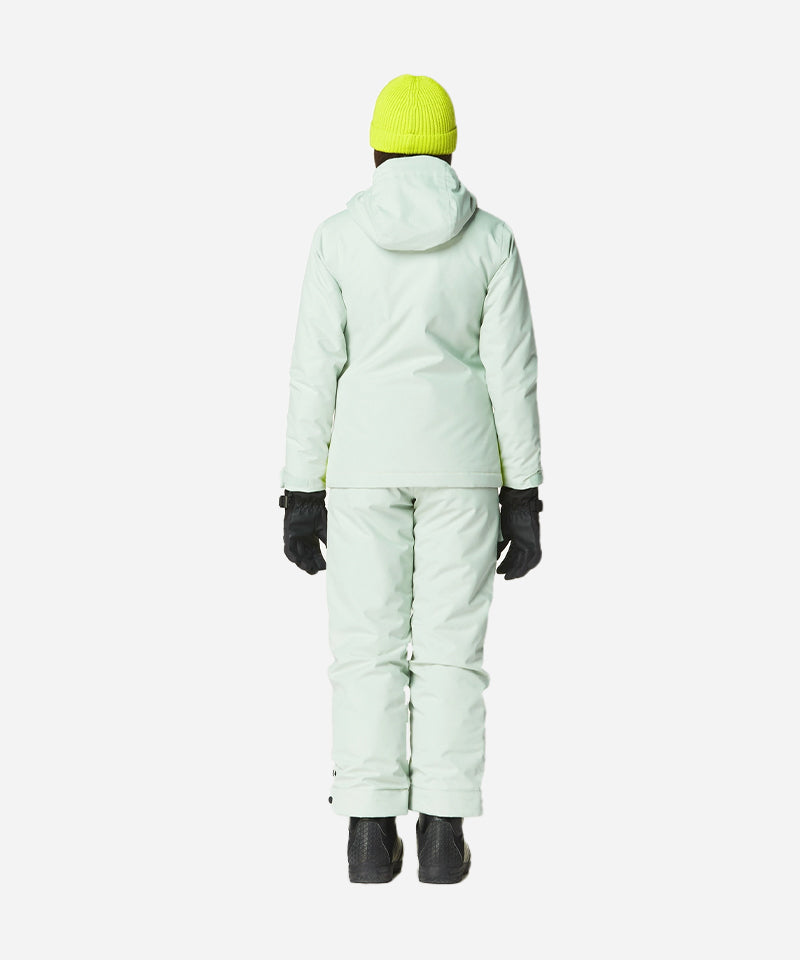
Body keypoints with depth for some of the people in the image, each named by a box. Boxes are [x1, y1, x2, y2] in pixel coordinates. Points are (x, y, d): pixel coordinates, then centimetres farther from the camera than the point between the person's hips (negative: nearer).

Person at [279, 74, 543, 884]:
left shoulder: (339, 237, -3)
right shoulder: (490, 239, -2)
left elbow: (315, 371, -4)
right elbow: (512, 374, -3)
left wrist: (302, 496, 1)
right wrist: (522, 499, 3)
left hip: (366, 460, 0)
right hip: (459, 460, 0)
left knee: (368, 649, 5)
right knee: (450, 649, 4)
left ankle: (371, 837, 1)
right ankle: (443, 836, 1)